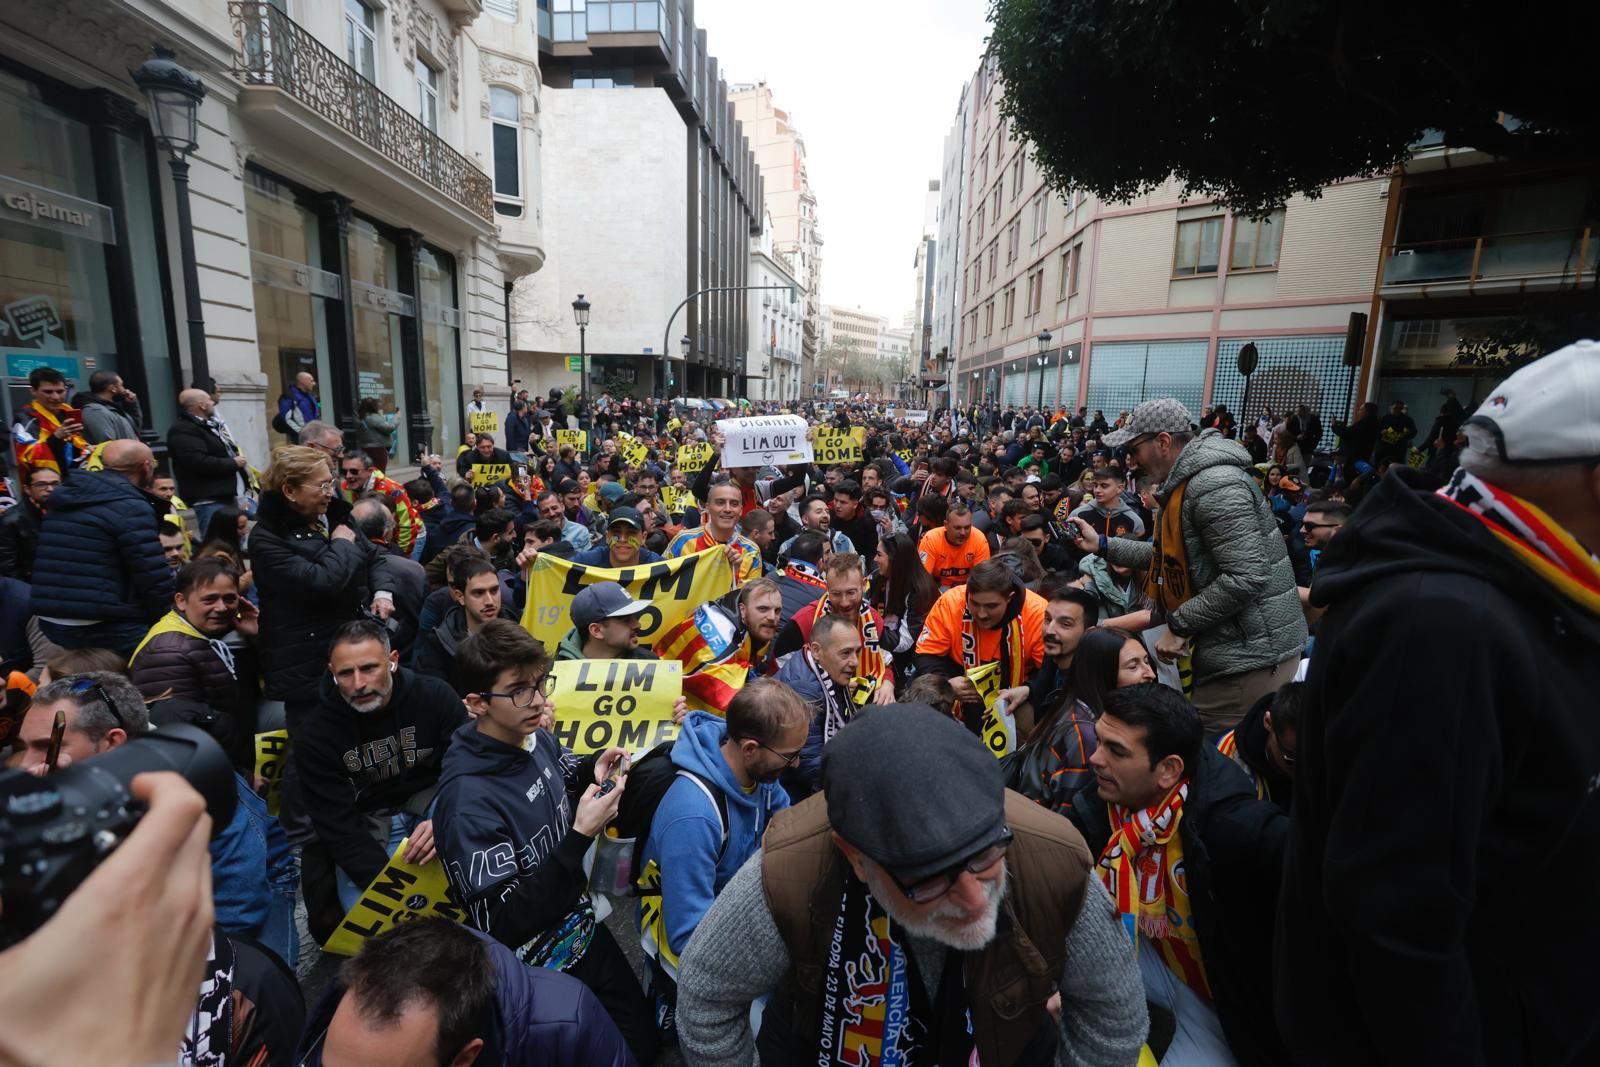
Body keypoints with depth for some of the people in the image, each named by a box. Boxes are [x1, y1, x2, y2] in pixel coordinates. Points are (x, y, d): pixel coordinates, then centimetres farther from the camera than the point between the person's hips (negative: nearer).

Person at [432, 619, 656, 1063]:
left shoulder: (538, 739, -10)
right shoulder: (469, 800, -31)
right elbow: (504, 923, -28)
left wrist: (592, 770, -9)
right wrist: (580, 837, -33)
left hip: (584, 929, 7)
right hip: (538, 970, -7)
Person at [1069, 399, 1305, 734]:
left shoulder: (1213, 484, -22)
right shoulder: (1185, 481, 12)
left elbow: (1247, 577, -27)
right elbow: (1171, 555, 19)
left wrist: (1179, 625, -19)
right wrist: (1103, 545, 14)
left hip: (1250, 653, -10)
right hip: (1231, 647, 10)